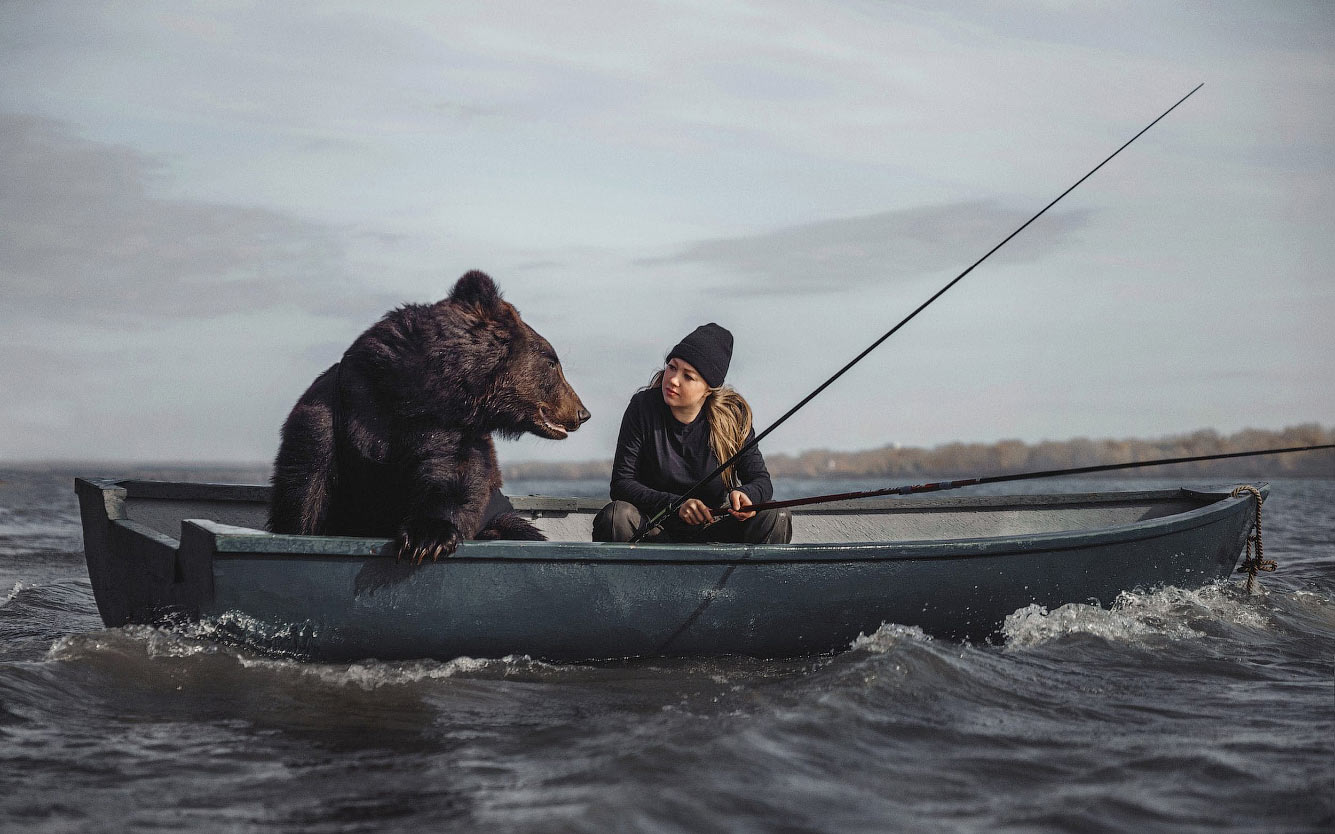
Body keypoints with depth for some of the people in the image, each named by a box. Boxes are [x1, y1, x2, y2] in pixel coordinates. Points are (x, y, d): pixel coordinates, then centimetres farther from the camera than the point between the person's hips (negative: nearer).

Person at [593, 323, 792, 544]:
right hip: (657, 530, -1)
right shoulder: (643, 407, -10)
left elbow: (761, 481, -5)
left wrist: (744, 494, -31)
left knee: (774, 518, -23)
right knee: (617, 516, -32)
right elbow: (621, 484, -12)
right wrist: (675, 505, -28)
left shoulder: (733, 415, -7)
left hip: (713, 530, 1)